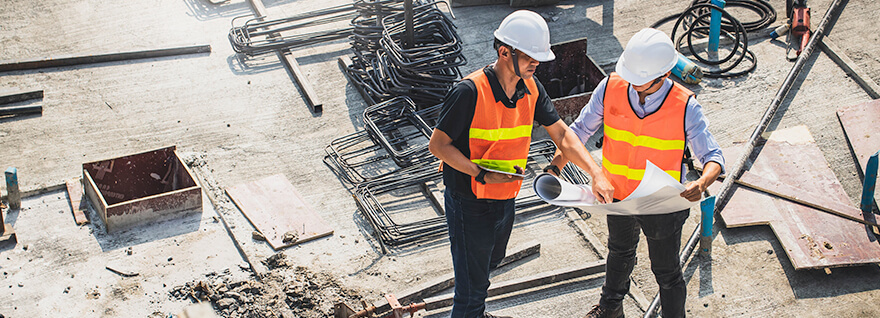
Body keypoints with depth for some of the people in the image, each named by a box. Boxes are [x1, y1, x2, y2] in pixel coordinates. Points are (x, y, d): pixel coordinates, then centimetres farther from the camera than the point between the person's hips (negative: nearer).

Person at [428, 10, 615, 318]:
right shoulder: (470, 91, -25)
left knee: (489, 262, 29)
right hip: (470, 203, -8)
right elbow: (438, 144, -20)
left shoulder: (531, 88, -3)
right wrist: (481, 174, -28)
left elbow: (561, 134, 1)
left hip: (505, 199, 8)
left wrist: (596, 173, -11)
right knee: (472, 283, 2)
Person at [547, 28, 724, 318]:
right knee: (619, 253, 31)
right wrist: (555, 166, -17)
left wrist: (703, 181, -42)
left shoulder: (686, 108, -25)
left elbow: (713, 157, -19)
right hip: (618, 198, 4)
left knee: (666, 273, 15)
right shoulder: (610, 88, -17)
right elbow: (580, 130, -5)